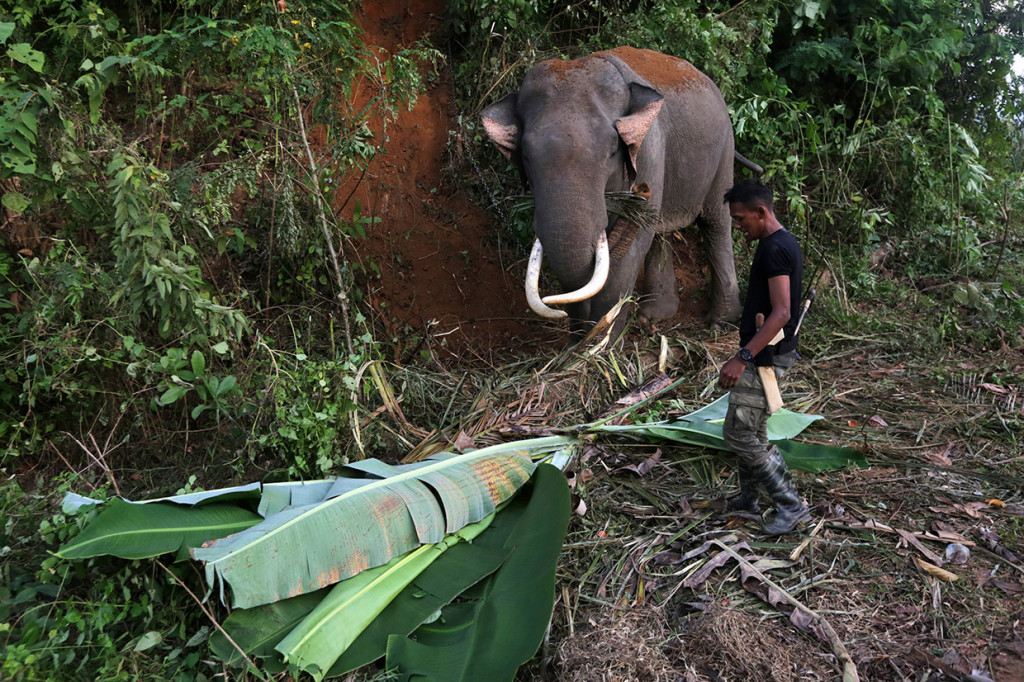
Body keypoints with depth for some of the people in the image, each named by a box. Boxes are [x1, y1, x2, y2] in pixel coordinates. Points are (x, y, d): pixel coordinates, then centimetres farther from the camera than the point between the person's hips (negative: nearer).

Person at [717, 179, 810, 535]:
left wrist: (742, 358, -28)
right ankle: (747, 498, 30)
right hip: (765, 355, 10)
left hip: (765, 356, -10)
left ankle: (792, 506, 2)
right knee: (752, 431, 18)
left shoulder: (775, 249, -19)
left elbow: (781, 313, -26)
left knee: (739, 433, -6)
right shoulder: (784, 243, 14)